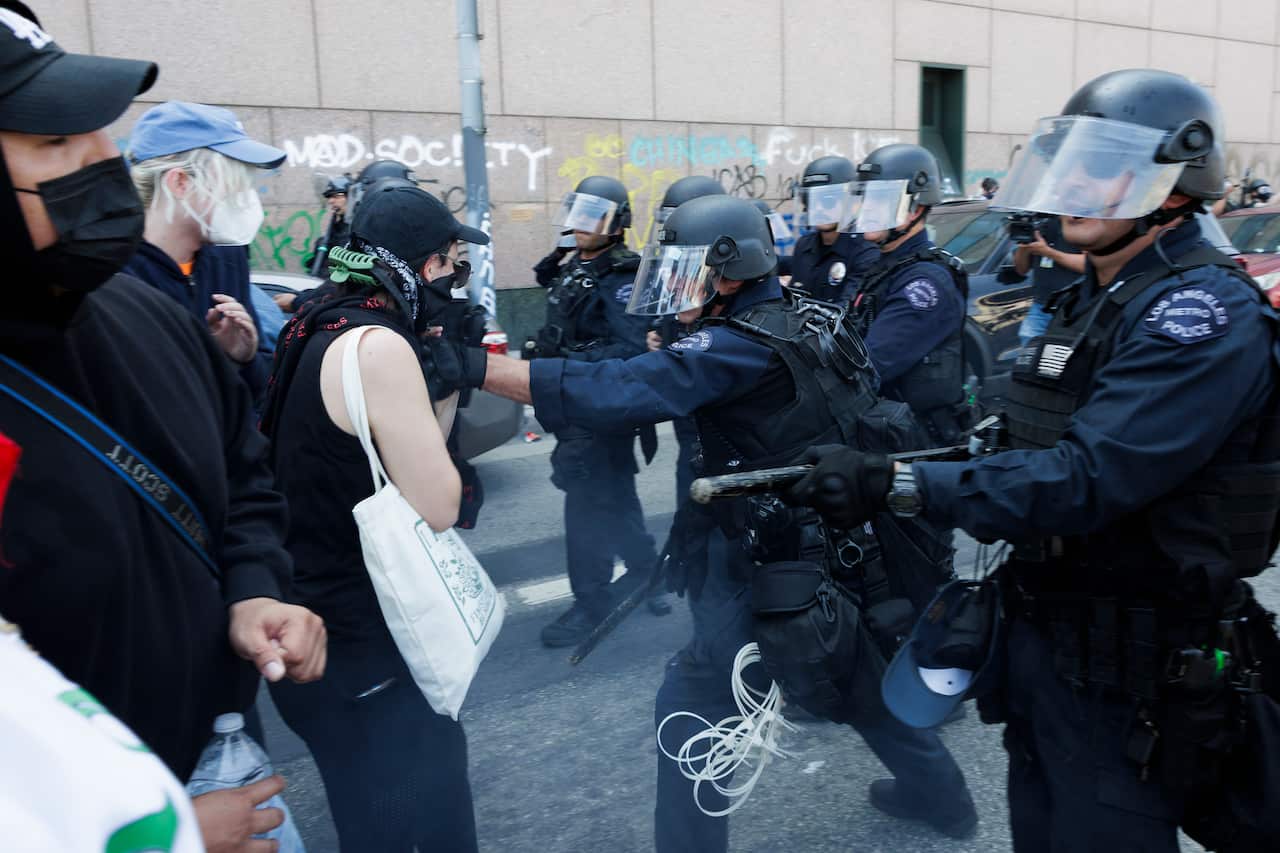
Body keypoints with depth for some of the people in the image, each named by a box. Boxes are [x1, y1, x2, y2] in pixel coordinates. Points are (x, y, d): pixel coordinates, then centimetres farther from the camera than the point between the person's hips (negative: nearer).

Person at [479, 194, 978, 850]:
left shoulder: (742, 346, -21)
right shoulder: (806, 316, 3)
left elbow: (610, 391, -30)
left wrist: (472, 367, -30)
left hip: (774, 568, -9)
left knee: (693, 707, 4)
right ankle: (941, 795, 46)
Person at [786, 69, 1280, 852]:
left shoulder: (1204, 315, -20)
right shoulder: (1094, 296, 11)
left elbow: (1088, 479, -30)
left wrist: (896, 484, -34)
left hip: (1128, 669, -8)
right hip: (1044, 633, 9)